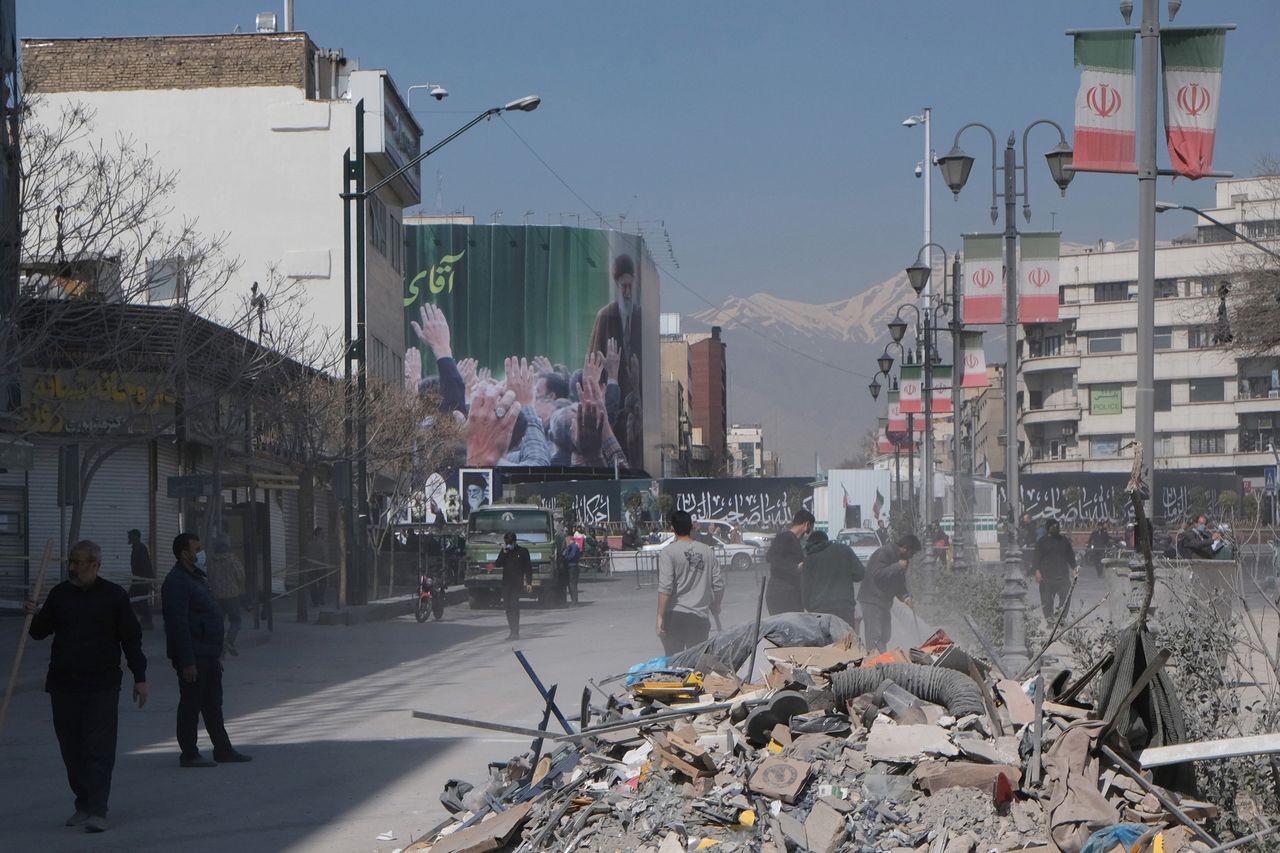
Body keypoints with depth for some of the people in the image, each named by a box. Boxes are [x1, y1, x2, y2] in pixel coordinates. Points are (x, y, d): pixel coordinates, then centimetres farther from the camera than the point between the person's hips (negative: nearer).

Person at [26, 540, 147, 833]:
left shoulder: (114, 595, 0)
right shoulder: (60, 594, 10)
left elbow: (131, 638, 3)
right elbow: (39, 632, 15)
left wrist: (140, 677, 1)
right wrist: (34, 616, -7)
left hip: (102, 687, -4)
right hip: (63, 685, 4)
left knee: (99, 748, -10)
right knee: (71, 748, 7)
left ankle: (98, 811, -13)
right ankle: (83, 805, 19)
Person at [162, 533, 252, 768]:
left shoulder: (197, 577, 17)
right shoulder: (176, 582, -16)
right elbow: (178, 624, -21)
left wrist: (217, 652, 21)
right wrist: (187, 661, -24)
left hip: (208, 653, 10)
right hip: (192, 655, -10)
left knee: (213, 704, 13)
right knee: (191, 704, -3)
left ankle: (223, 750, 19)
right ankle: (189, 755, 4)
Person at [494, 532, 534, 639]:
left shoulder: (523, 551, 0)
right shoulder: (504, 551, 12)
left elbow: (528, 568, 1)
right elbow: (498, 564, 3)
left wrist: (529, 583, -5)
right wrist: (504, 553, -8)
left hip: (517, 582, -5)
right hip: (506, 582, 5)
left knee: (514, 605, -13)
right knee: (507, 606, 5)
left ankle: (515, 631, -14)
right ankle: (512, 629, 17)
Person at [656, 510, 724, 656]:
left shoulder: (668, 552, -8)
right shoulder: (707, 552, 6)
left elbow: (665, 588, -16)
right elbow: (718, 585, 8)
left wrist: (660, 617, -13)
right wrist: (715, 608, 25)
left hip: (675, 616, -4)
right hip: (700, 617, 4)